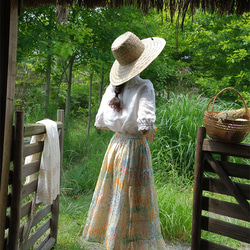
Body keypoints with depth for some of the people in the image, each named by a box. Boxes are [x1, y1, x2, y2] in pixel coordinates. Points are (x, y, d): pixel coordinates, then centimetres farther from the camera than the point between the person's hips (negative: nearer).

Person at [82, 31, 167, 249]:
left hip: (116, 145, 6)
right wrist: (148, 134, -4)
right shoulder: (144, 86, -15)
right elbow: (145, 125, -24)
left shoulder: (113, 87, 3)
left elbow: (100, 122, 6)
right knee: (132, 201, 5)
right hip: (135, 148, -6)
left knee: (114, 194, 18)